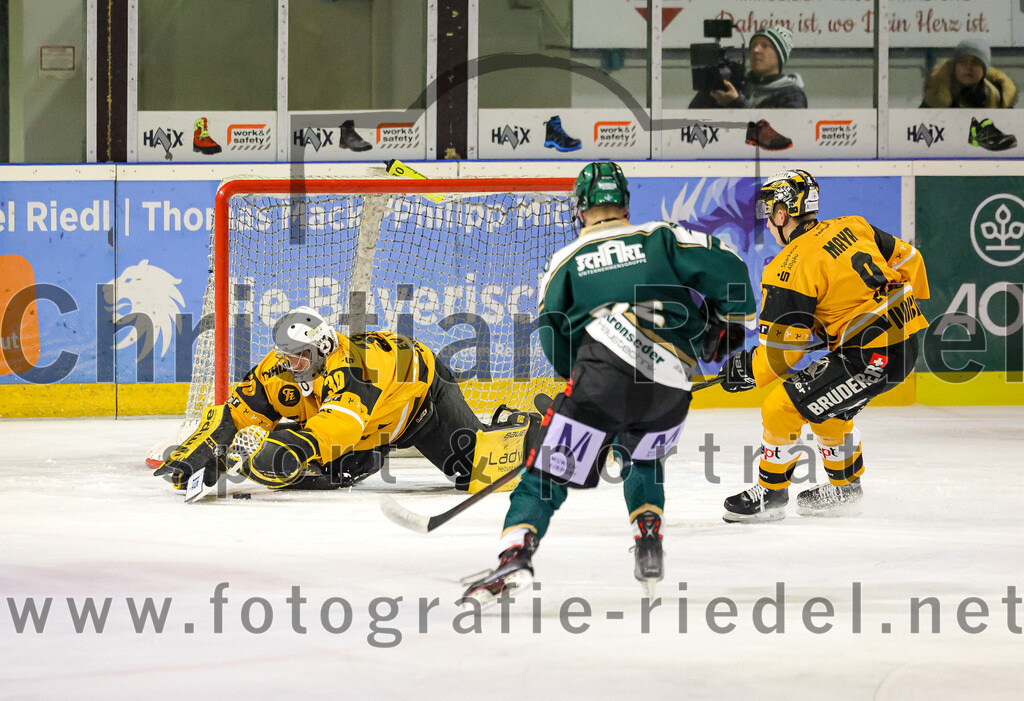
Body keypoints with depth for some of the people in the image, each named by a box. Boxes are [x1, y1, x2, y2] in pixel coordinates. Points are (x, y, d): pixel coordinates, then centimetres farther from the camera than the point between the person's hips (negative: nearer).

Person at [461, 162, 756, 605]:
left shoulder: (565, 261, 17)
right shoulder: (661, 238, 18)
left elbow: (553, 338, 16)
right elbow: (725, 269, 8)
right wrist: (732, 320, 24)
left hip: (603, 372, -3)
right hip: (671, 387, 3)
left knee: (550, 471, 0)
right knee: (642, 458, 32)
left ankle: (515, 553, -20)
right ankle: (649, 545, 16)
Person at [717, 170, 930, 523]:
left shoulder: (789, 268, -12)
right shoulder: (849, 228, 9)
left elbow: (782, 351, -12)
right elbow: (907, 258, 17)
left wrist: (746, 370, 5)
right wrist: (903, 308, 31)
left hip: (869, 358, -9)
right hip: (906, 339, 9)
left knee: (782, 408, -2)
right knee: (825, 405, 28)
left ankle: (770, 493, 12)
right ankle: (844, 488, 39)